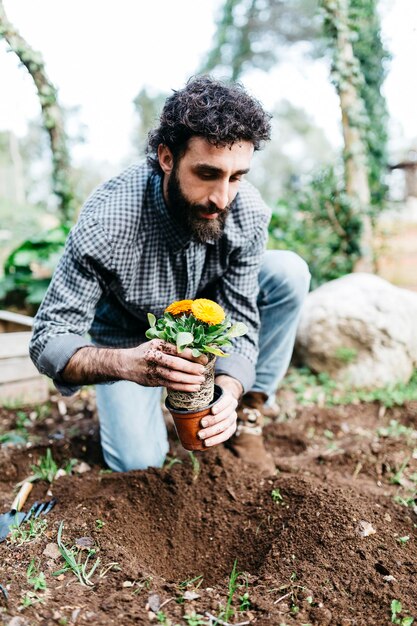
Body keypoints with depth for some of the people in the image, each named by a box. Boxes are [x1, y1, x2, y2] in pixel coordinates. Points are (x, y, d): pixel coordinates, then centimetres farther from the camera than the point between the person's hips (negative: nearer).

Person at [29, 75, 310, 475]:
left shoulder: (248, 212, -26)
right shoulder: (106, 221, -36)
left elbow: (239, 320, -20)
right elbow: (49, 340, -31)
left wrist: (229, 390, -41)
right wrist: (124, 364, -52)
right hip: (128, 335, -3)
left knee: (289, 274, -20)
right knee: (138, 463, -18)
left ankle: (246, 416, -5)